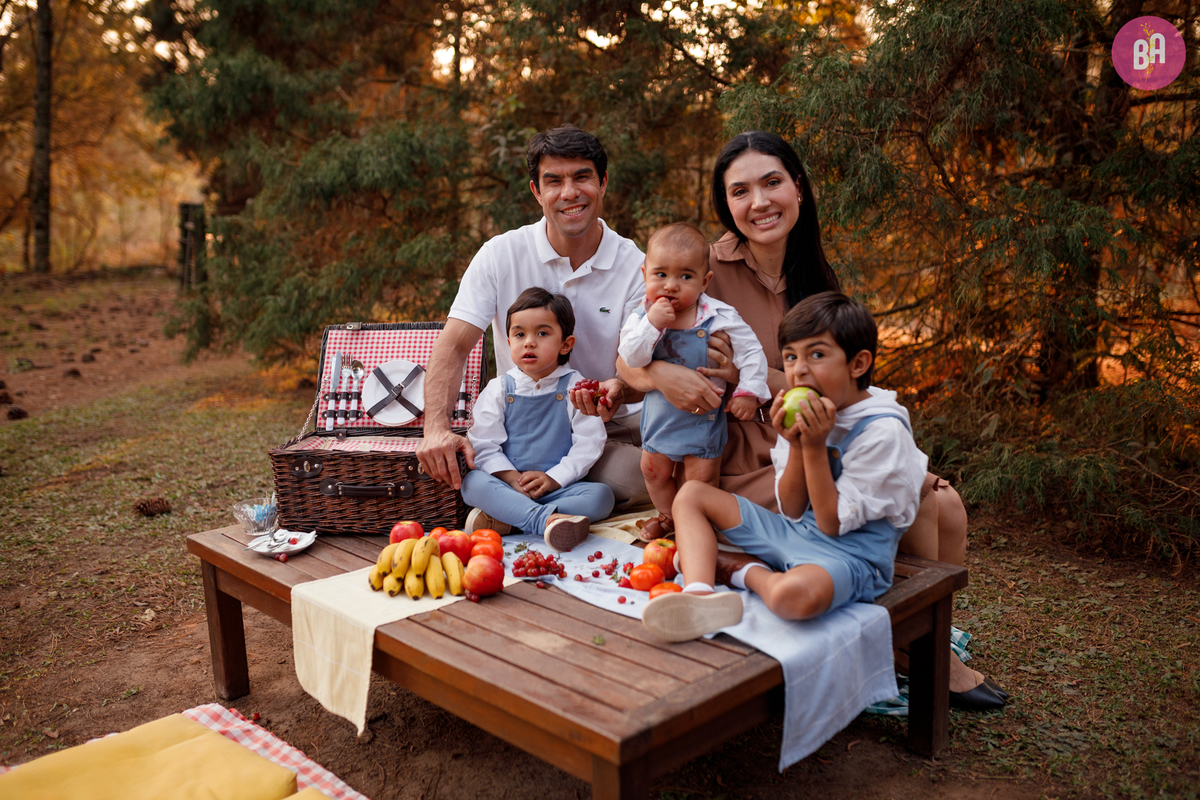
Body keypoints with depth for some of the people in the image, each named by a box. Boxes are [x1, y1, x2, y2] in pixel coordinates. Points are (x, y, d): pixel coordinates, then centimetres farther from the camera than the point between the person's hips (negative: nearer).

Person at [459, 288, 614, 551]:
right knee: (472, 482, -27)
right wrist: (512, 479, -15)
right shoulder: (498, 389, 6)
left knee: (601, 496, -26)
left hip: (558, 487, 0)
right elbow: (484, 445, 0)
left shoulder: (575, 387, 2)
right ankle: (547, 519, -41)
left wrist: (554, 478, -15)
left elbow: (589, 443, -4)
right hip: (508, 484, 0)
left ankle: (502, 521, -32)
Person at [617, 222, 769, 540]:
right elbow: (630, 357, -23)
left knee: (701, 478, 4)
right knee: (653, 469, 18)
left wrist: (749, 391, -18)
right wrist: (652, 324, -33)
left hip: (703, 414, -3)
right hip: (659, 410, 3)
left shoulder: (718, 316, -18)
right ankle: (669, 517, 44)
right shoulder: (642, 315, -12)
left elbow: (751, 351, -11)